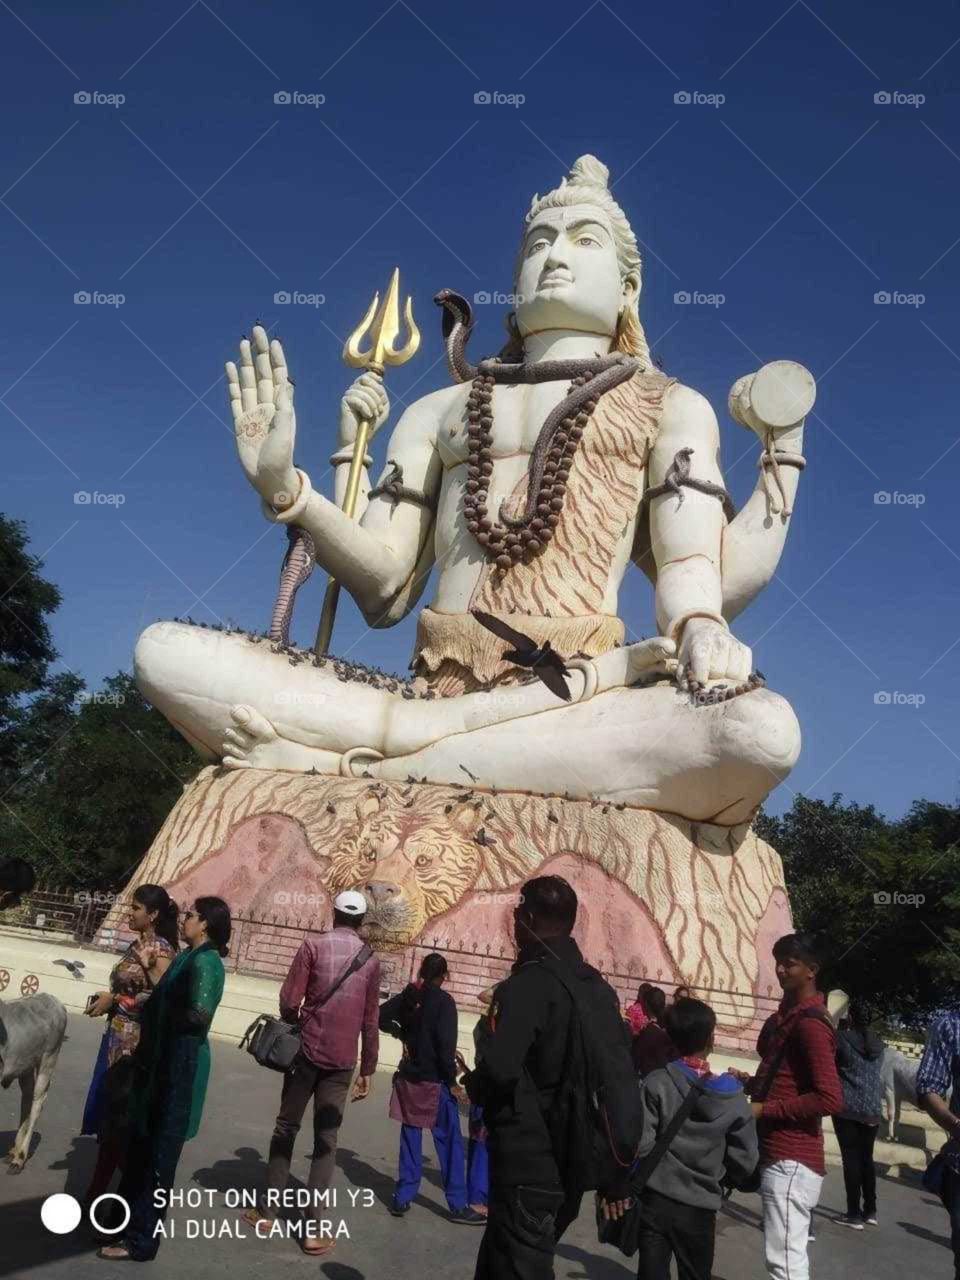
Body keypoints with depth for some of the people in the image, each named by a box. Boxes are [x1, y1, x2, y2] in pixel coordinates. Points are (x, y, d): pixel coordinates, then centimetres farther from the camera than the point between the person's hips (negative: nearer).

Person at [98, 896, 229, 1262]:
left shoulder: (204, 961, -20)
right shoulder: (189, 956, 10)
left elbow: (199, 1013, -29)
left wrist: (161, 1013, -14)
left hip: (181, 1064, -10)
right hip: (161, 1060, 10)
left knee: (160, 1152, 5)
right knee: (141, 1143, 22)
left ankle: (141, 1240, 19)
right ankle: (127, 1220, 39)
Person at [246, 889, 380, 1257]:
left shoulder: (314, 945, -5)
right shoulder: (371, 960, 2)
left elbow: (288, 1001, -9)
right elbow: (370, 1021, 4)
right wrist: (367, 1070, 12)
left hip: (308, 1051, -1)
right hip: (342, 1061, 1)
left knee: (286, 1127, 15)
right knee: (326, 1141, 5)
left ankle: (268, 1210, 22)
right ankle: (312, 1230, 4)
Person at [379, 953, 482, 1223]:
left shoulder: (408, 996, 3)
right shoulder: (443, 1001, -14)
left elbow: (381, 1016, 7)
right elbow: (446, 1043, -19)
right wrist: (452, 1081, -12)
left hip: (409, 1078, 6)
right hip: (434, 1080, -5)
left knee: (410, 1139, 14)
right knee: (449, 1142, 4)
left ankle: (402, 1199, 15)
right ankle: (458, 1205, 9)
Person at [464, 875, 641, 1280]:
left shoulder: (529, 983, -18)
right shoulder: (599, 988, 5)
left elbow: (499, 1068, -29)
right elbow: (622, 1084, 7)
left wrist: (472, 1084, -7)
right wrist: (616, 1174, 15)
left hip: (526, 1167, -8)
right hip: (569, 1165, 8)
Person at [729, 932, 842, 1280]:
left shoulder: (810, 1022, -17)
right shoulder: (788, 1015, 14)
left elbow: (829, 1098, -24)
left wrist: (762, 1109, -18)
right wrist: (753, 1083, 8)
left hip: (791, 1158, -10)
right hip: (783, 1154, 10)